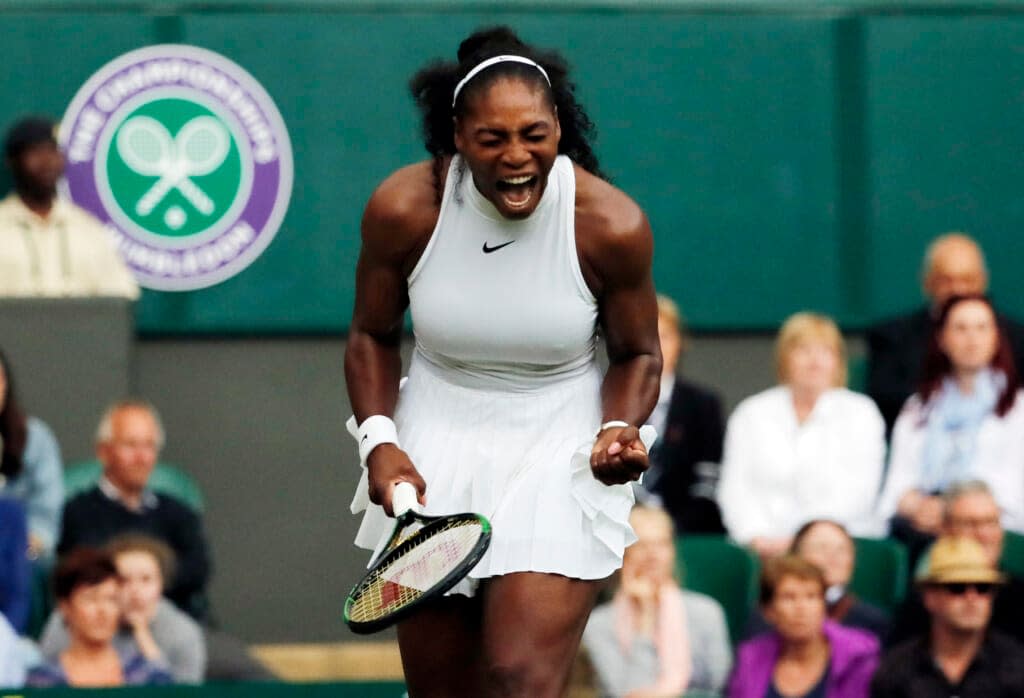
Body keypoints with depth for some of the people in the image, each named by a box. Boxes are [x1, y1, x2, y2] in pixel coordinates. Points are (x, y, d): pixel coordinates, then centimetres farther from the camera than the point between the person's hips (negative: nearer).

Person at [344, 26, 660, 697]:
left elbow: (638, 356, 1)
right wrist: (378, 440, -10)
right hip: (435, 451, 2)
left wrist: (619, 429, -19)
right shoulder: (403, 209, -12)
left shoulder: (612, 225, -16)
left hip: (560, 460, -2)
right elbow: (373, 336, 5)